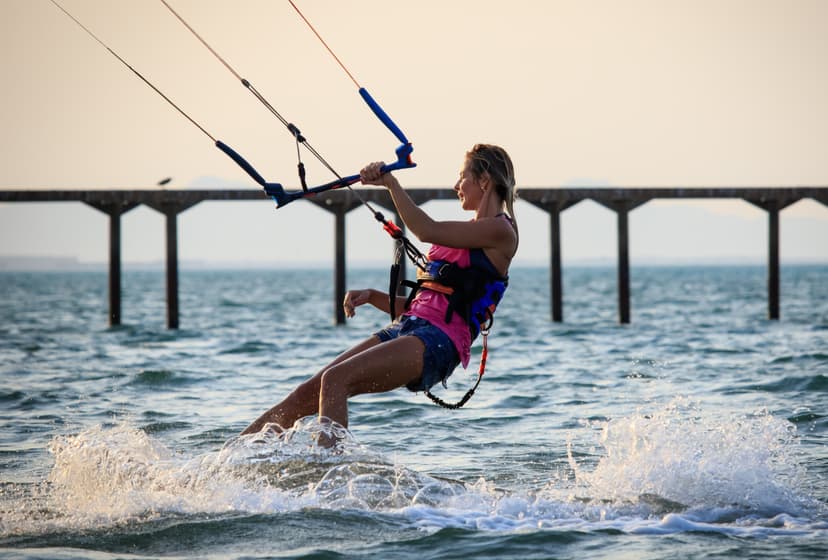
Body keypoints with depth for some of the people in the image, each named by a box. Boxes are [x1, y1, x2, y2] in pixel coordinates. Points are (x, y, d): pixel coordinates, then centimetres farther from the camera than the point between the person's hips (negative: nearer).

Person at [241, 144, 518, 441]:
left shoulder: (500, 231, -2)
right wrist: (372, 297, 11)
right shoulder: (468, 232, 26)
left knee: (335, 379, -28)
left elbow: (427, 231, -15)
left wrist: (390, 181, -11)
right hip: (406, 327, 9)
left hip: (439, 341, -8)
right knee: (306, 394, -3)